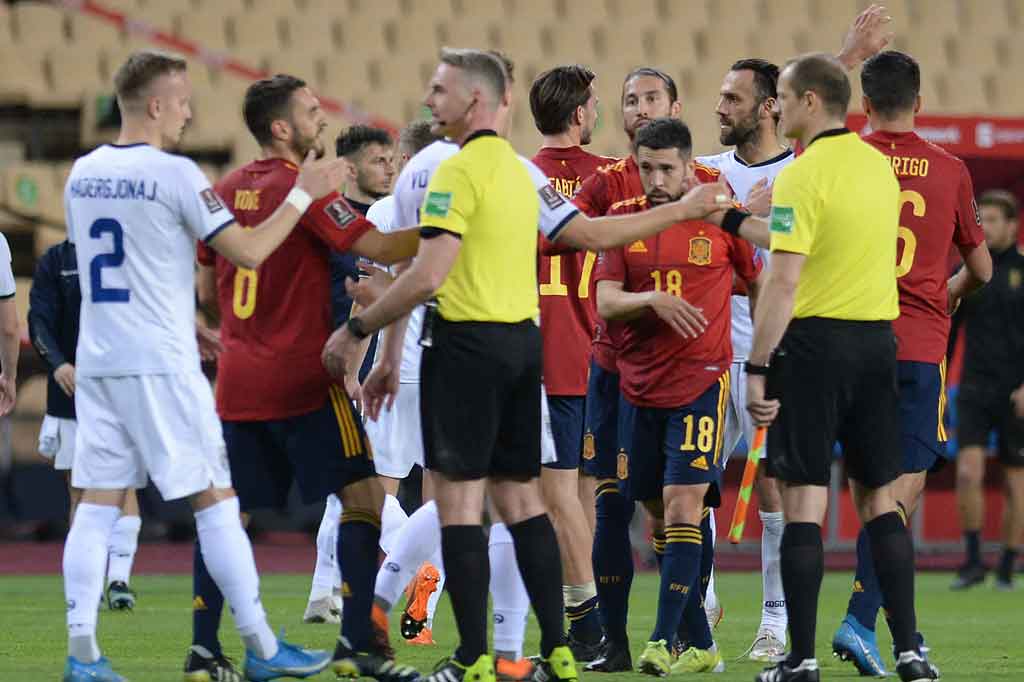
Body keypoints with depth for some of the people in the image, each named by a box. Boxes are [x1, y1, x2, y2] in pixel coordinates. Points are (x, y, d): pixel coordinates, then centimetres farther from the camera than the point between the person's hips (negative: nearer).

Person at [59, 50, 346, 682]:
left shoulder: (83, 174, 10)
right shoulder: (175, 174, -12)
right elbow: (249, 251, -11)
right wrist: (303, 194, 0)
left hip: (97, 362, 6)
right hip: (159, 364, -6)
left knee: (98, 502, 5)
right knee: (216, 499, 1)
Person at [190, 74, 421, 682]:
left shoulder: (225, 192, 10)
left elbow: (206, 290, 18)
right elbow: (379, 247, -18)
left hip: (237, 380, 7)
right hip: (302, 380, -7)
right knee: (364, 497, -4)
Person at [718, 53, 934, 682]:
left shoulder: (804, 176, -13)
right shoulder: (879, 165, 9)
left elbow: (784, 282, -18)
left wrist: (757, 368, -15)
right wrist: (738, 220, 28)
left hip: (814, 343, -6)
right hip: (877, 340, 6)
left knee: (804, 503, -3)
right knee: (879, 499, 11)